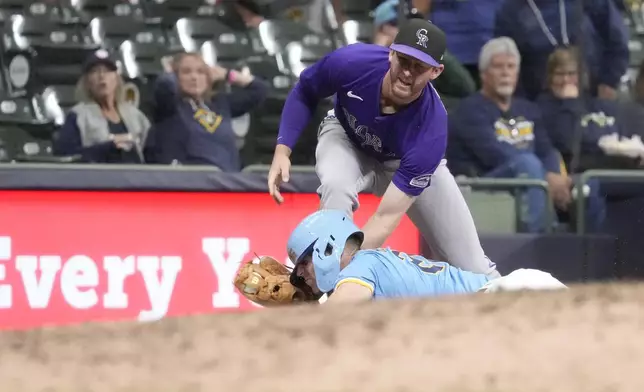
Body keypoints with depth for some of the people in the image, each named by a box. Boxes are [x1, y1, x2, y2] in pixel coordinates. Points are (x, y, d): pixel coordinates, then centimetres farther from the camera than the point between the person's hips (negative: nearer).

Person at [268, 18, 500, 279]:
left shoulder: (431, 127, -41)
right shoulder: (350, 63, -37)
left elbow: (387, 217, -40)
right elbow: (304, 93, -12)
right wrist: (282, 150, -23)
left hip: (409, 161, -1)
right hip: (346, 137, 1)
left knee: (474, 271, -5)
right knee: (336, 184, -38)